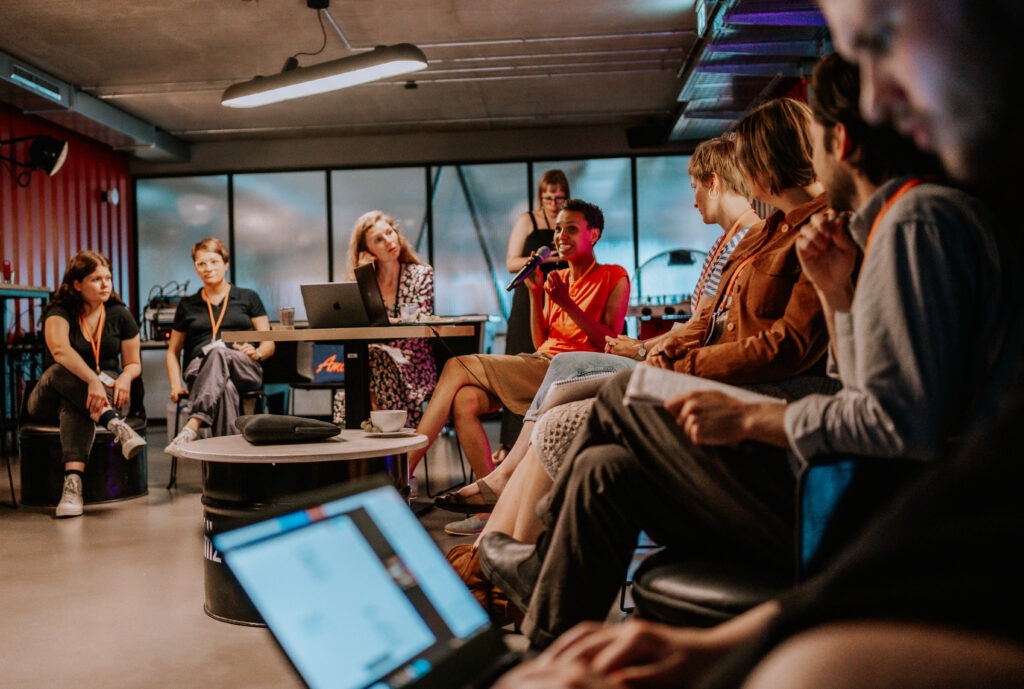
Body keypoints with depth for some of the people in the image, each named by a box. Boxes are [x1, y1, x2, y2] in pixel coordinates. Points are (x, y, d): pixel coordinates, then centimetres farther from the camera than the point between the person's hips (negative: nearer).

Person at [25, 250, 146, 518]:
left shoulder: (120, 315, 1)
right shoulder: (59, 312, -8)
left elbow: (134, 363, 6)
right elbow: (60, 350, -31)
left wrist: (125, 377, -20)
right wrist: (93, 380, -47)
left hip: (104, 390, 1)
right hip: (50, 398, -1)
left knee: (74, 403, -36)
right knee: (62, 370, -35)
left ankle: (73, 480, -56)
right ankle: (116, 425, -51)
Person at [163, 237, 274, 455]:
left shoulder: (248, 298, 16)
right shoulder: (187, 305, 21)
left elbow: (269, 345, 11)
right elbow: (173, 352, 22)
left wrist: (256, 353, -14)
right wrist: (176, 385, 3)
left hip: (245, 371, -1)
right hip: (199, 371, 1)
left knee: (219, 351, -39)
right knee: (225, 388, -40)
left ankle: (192, 426, -55)